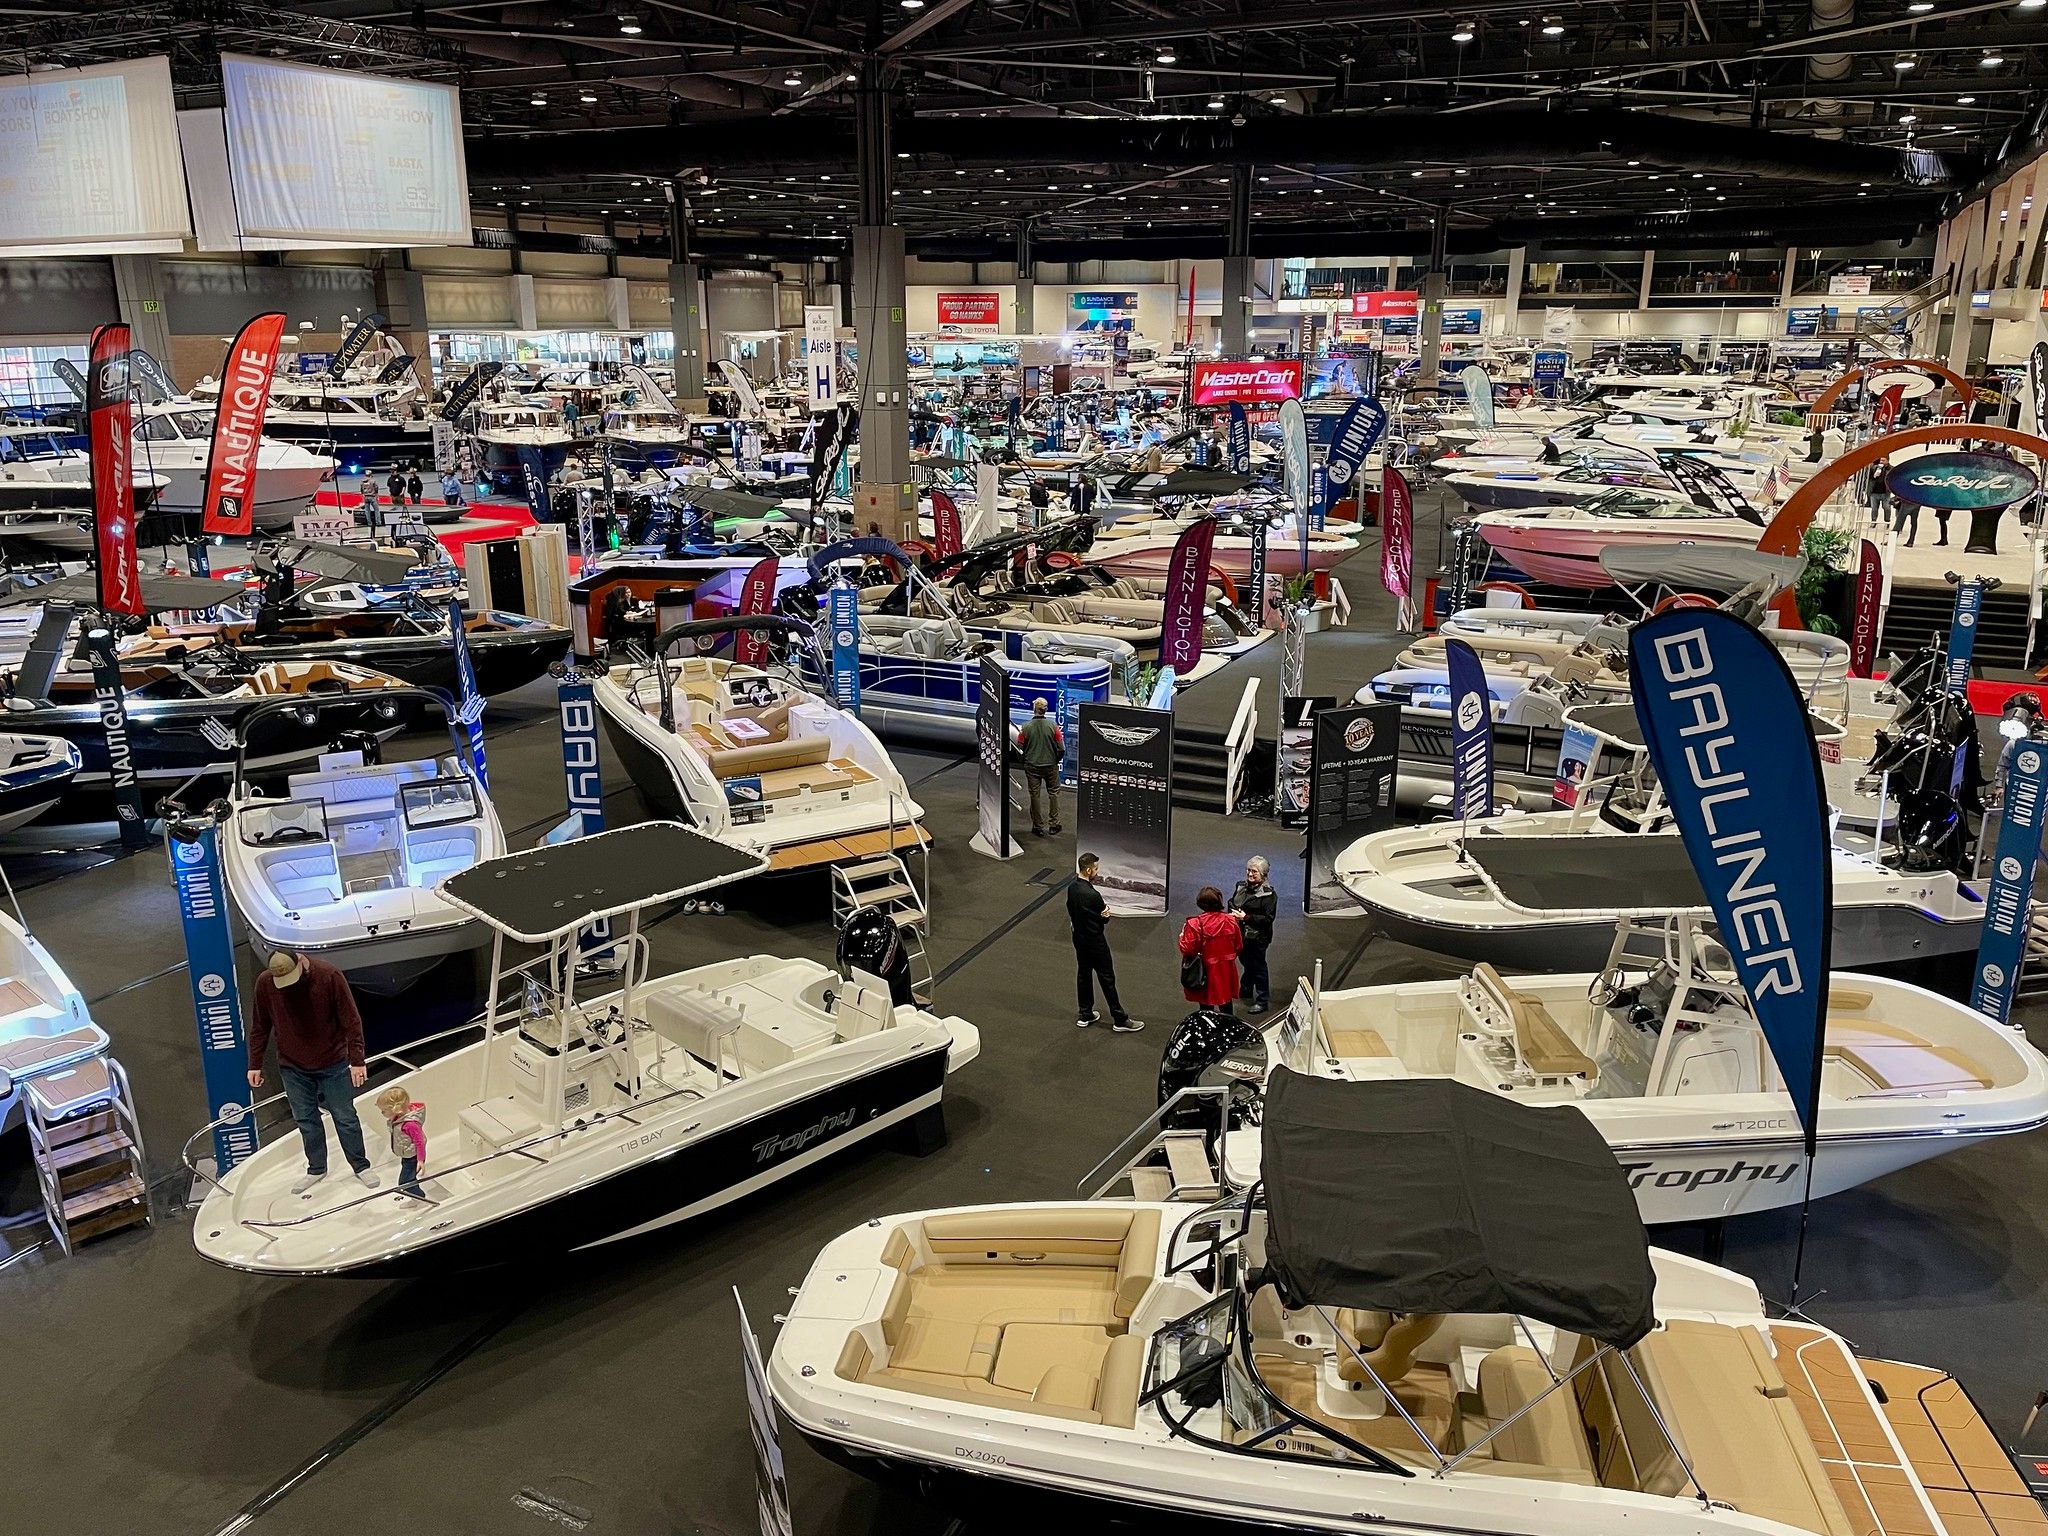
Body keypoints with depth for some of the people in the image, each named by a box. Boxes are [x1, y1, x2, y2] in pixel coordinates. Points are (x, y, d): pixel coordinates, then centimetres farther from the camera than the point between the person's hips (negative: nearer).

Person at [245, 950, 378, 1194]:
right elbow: (260, 1027, 2)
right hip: (293, 1066, 3)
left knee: (345, 1117, 6)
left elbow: (351, 1020, -17)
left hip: (332, 1063, -3)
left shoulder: (329, 976, -22)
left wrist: (357, 1061, -17)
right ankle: (316, 1169, 28)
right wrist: (255, 1064, 5)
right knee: (305, 1120, 11)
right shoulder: (265, 983, -12)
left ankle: (361, 1166, 21)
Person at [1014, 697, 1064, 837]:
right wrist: (1057, 760, 11)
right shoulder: (1053, 726, -13)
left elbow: (1019, 748, -6)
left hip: (1032, 766, 0)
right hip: (1051, 765, 0)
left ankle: (1038, 827, 16)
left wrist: (1024, 761, 13)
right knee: (1053, 793, 16)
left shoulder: (1026, 727, -14)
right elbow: (1061, 748, -9)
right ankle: (1054, 824, 19)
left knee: (1034, 795, 10)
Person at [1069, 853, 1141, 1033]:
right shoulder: (1092, 895, -30)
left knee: (1083, 974, 19)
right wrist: (1106, 910, 0)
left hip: (1079, 937, 8)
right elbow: (1105, 918, -18)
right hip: (1095, 941, -8)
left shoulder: (1071, 886, -5)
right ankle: (1120, 1020, 13)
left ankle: (1085, 1015, 31)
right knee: (1107, 979, 3)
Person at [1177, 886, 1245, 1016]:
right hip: (1226, 972, 4)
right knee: (1226, 1004, 19)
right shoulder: (1231, 921, -7)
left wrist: (1182, 935, 1)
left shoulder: (1195, 924, -21)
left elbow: (1186, 949, -19)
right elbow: (1239, 946, 2)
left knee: (1206, 1006, 11)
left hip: (1205, 972, -3)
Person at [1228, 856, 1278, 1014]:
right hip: (1241, 934, 7)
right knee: (1247, 963, 24)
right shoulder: (1241, 886, 4)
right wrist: (1233, 913, -5)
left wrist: (1246, 917, -23)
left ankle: (1263, 1001, 13)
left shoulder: (1267, 894, -16)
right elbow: (1231, 902, 17)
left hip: (1257, 937, -7)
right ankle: (1246, 991, 43)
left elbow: (1268, 918, -19)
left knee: (1257, 967, 2)